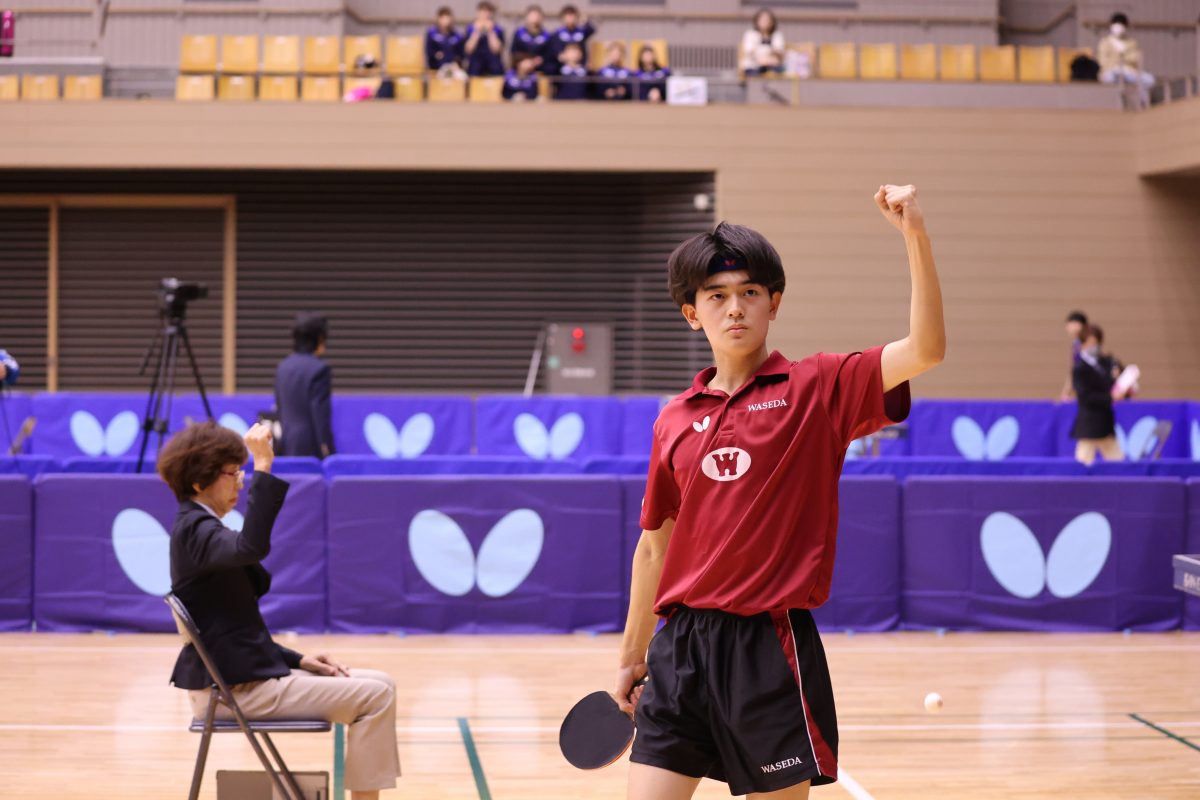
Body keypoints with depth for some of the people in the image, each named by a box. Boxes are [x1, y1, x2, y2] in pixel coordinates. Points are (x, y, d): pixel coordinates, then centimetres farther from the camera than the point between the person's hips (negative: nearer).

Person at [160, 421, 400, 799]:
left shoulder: (201, 529, 16)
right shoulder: (194, 529, -15)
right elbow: (251, 548, -40)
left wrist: (298, 661, 9)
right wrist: (263, 467, -38)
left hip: (239, 674, 10)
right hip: (234, 688, -10)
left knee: (379, 685, 11)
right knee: (375, 696, -11)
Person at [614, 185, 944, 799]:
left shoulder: (817, 388, -1)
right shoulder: (674, 420, 10)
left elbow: (925, 350, -16)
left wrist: (915, 236, -27)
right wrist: (632, 656, 20)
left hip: (769, 645, -3)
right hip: (681, 642, 4)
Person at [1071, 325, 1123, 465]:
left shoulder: (1106, 362, 8)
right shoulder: (1080, 369, -11)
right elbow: (1085, 397, -19)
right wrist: (1110, 398, -24)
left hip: (1106, 422, 7)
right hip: (1088, 426, -7)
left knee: (1118, 463, 6)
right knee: (1084, 464, -5)